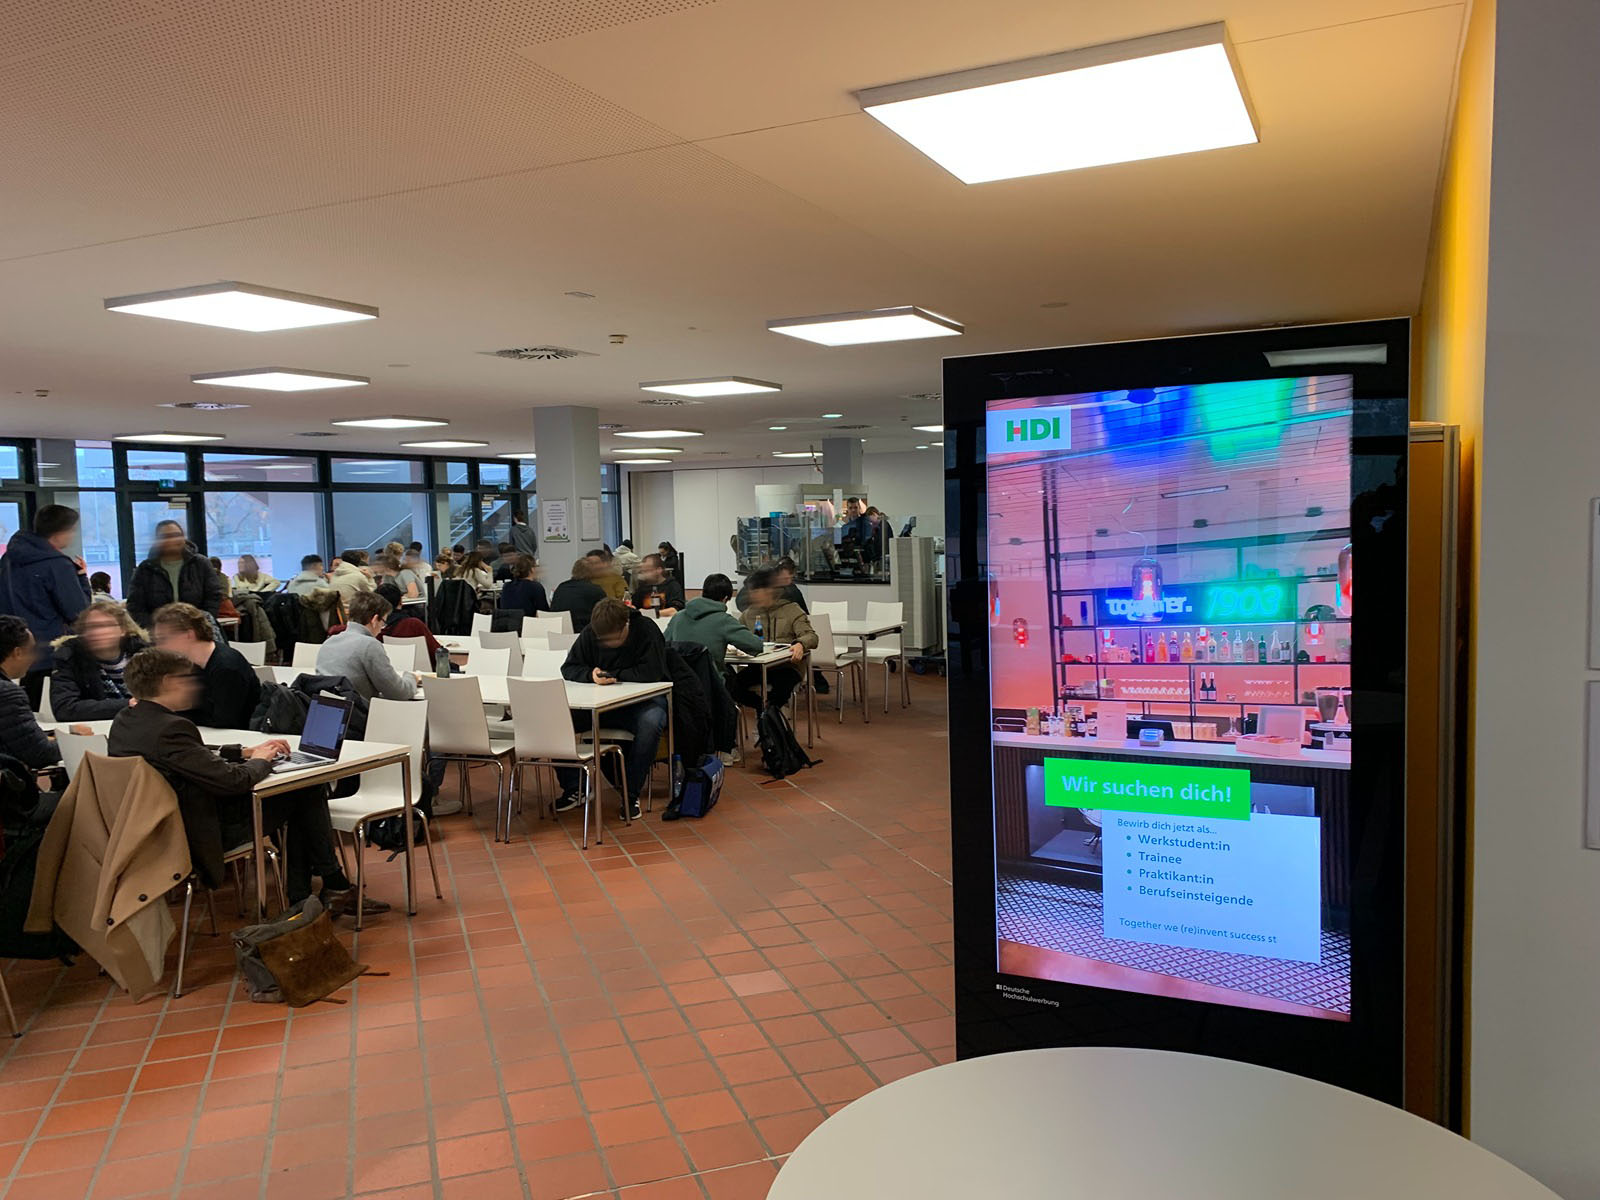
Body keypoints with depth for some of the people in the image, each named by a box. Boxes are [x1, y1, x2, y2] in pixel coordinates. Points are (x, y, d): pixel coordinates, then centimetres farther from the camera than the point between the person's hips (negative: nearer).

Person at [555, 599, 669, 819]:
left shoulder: (646, 629, -15)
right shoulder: (590, 634, -1)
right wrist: (590, 674, -19)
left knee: (650, 722, -40)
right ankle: (572, 789, -6)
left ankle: (632, 794, -24)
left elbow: (652, 672, -23)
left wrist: (614, 676, -17)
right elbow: (568, 668, 3)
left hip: (642, 699, -4)